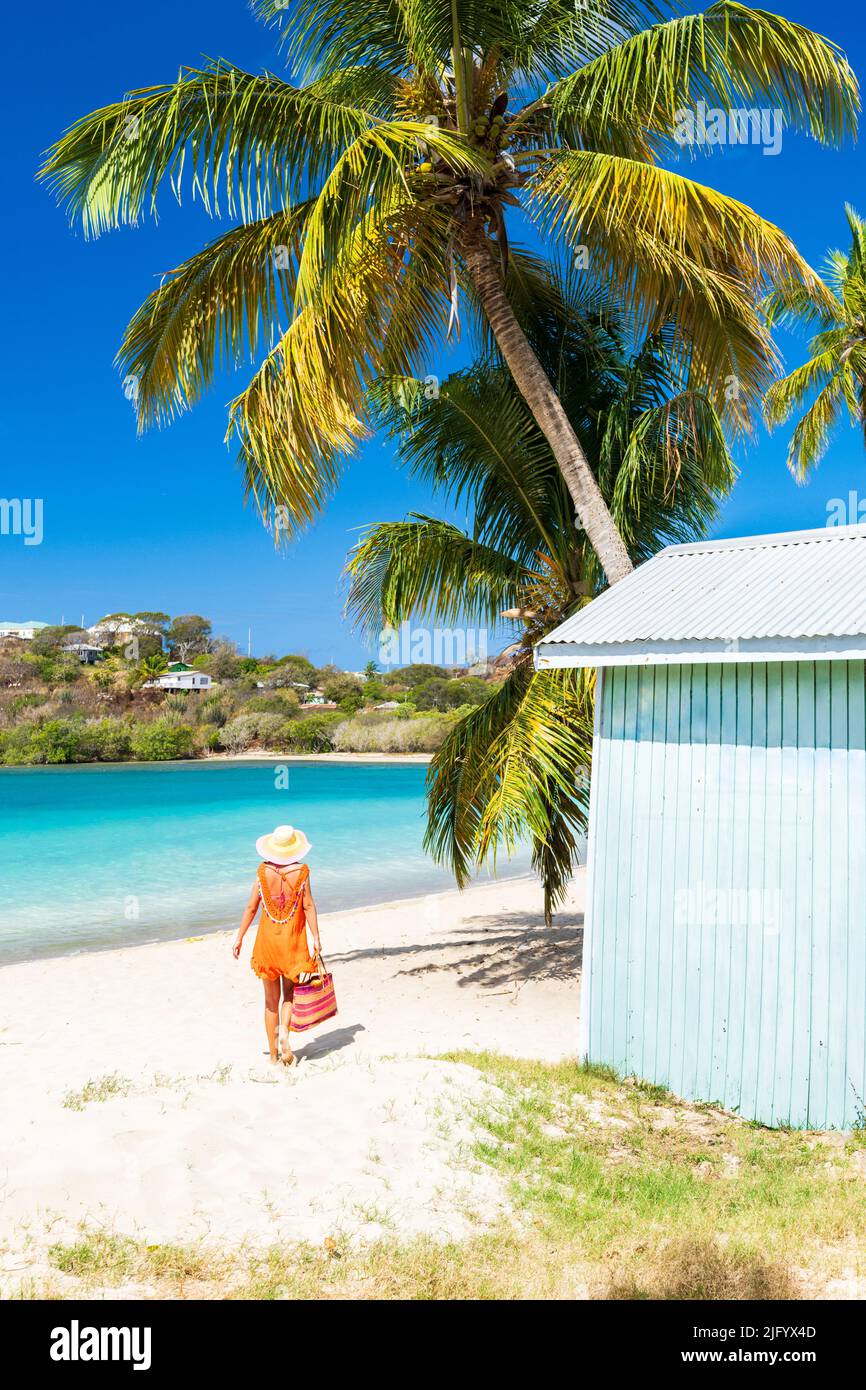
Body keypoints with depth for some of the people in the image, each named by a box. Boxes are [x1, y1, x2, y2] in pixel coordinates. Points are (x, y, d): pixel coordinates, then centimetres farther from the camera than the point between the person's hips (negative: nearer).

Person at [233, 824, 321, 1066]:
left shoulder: (263, 871, -3)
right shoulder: (301, 871, -7)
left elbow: (251, 907, -1)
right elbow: (308, 906, -8)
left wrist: (239, 937, 7)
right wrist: (316, 937, -3)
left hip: (267, 939, 1)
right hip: (293, 941, -1)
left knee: (271, 999, 12)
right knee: (290, 993, 15)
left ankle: (274, 1054, 17)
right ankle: (284, 1032, -13)